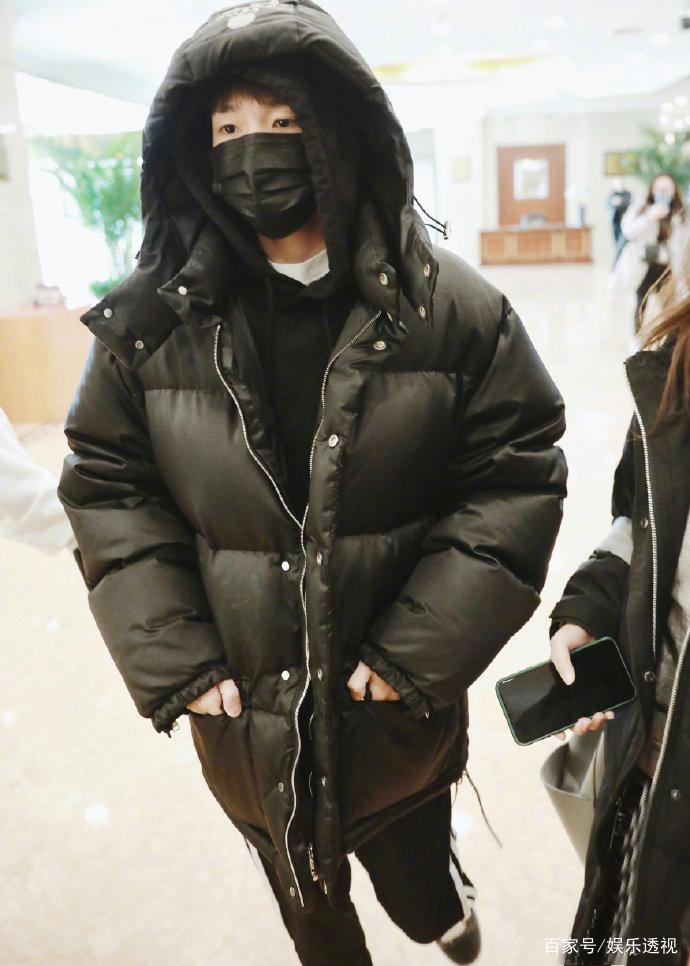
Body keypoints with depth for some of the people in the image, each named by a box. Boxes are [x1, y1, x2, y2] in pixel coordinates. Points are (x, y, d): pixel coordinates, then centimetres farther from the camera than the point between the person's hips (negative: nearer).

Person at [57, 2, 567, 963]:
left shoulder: (450, 305, -13)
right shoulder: (151, 323, -9)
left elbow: (520, 475, -11)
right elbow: (106, 486, -3)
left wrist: (422, 652, -15)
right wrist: (173, 660, -10)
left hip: (400, 705, 0)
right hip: (244, 708, 2)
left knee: (415, 865, 28)